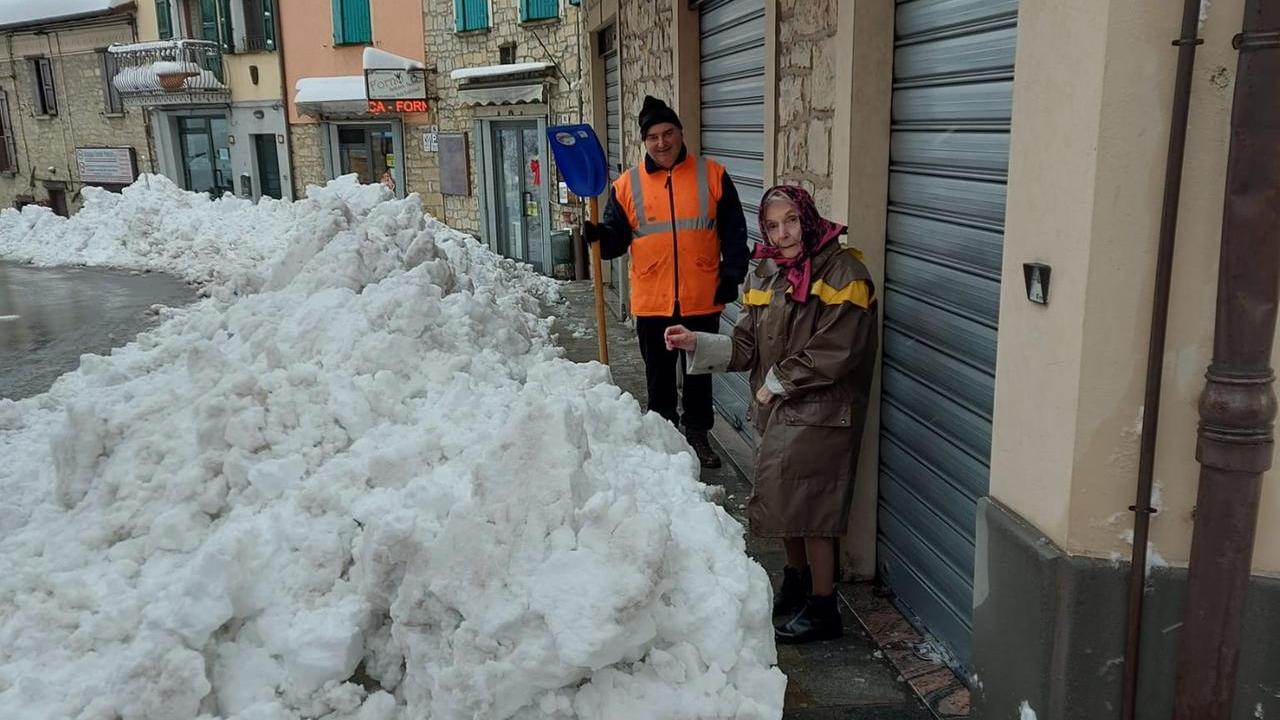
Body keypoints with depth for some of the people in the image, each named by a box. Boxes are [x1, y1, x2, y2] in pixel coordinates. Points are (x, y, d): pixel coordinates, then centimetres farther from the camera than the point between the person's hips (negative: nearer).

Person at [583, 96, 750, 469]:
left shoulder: (712, 176, 0)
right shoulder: (627, 185, 2)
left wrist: (731, 275, -2)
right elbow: (618, 237, 4)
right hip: (652, 301, 1)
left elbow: (734, 231, 3)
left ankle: (698, 434, 29)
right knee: (659, 374, 12)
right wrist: (598, 235, -17)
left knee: (700, 371, 13)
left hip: (702, 299, 0)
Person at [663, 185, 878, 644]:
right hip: (778, 412, 7)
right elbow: (747, 346, 6)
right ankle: (796, 584, 38)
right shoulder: (769, 274, 8)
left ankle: (823, 610, 13)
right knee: (785, 501, 17)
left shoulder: (841, 272, -15)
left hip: (820, 413, -7)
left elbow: (832, 353, -20)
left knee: (810, 507, -3)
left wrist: (776, 382, -13)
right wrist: (697, 343, -8)